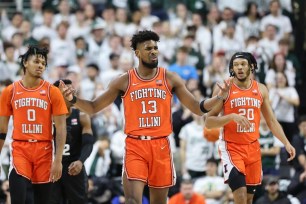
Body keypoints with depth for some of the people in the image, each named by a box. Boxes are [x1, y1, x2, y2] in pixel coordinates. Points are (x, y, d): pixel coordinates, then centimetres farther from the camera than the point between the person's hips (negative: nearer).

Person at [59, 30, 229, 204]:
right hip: (135, 146, -2)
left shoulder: (170, 79, 5)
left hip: (161, 146, 2)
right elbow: (93, 108, 8)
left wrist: (219, 97, -12)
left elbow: (198, 108, 5)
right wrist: (73, 99, -10)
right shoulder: (124, 81, 3)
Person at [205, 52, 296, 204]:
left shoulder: (261, 90, 7)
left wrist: (286, 143, 2)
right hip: (231, 147, -4)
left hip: (253, 147, 4)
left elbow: (271, 121, 13)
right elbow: (209, 122, -7)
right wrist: (232, 117, -23)